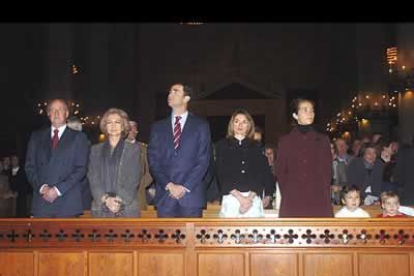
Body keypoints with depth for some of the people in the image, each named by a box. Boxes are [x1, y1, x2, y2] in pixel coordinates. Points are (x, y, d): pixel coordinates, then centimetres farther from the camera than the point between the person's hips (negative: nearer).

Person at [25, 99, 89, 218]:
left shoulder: (78, 137, 7)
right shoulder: (36, 136, 16)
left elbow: (81, 168, -1)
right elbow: (29, 167, 11)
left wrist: (58, 190, -9)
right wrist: (41, 186, -6)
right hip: (41, 201, 2)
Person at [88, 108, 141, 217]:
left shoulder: (134, 149, 9)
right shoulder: (96, 150, 15)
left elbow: (134, 179, 1)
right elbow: (93, 179, 6)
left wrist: (119, 199, -13)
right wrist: (106, 199, -10)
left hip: (127, 208, -1)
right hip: (101, 208, 2)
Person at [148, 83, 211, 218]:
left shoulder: (201, 125, 5)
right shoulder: (158, 127, 12)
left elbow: (203, 160, -2)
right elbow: (153, 161, 5)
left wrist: (185, 187, -10)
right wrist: (169, 185, -8)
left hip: (191, 194, -2)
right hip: (164, 195, 2)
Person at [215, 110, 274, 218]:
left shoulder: (256, 147, 13)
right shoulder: (222, 145, 9)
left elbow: (260, 175, 5)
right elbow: (222, 175, 1)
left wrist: (249, 197, -9)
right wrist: (240, 197, -9)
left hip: (253, 198, 1)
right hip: (231, 198, -1)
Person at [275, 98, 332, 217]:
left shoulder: (322, 140, 12)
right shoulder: (285, 141, 9)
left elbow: (327, 172, 9)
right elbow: (280, 172, 8)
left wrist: (324, 196, -1)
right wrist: (287, 196, -1)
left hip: (318, 201, 1)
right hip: (293, 203, -1)